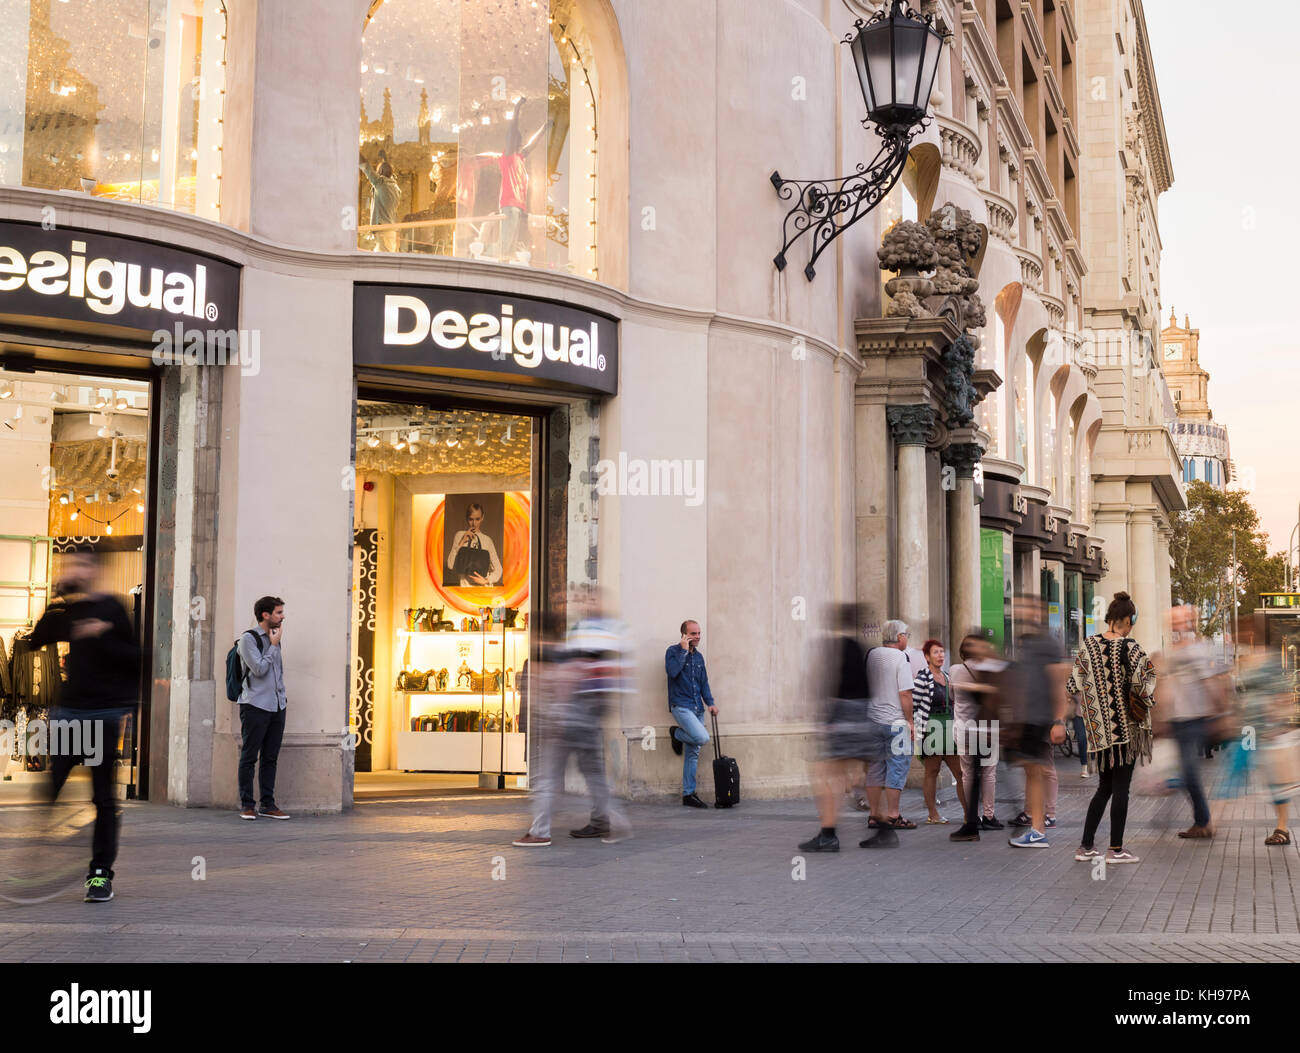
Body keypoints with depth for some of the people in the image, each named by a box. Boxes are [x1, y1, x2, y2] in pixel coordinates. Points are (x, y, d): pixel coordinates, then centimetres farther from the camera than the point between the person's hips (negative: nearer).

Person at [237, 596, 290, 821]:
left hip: (276, 706, 7)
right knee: (249, 757, -2)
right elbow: (259, 669, -14)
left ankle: (268, 804, 11)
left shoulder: (274, 638, 16)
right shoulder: (248, 639, -6)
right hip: (255, 706, -7)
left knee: (270, 758, 7)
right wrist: (273, 645, -7)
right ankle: (246, 805, 2)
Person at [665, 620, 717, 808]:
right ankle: (676, 734, 4)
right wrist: (684, 651, -16)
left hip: (697, 708, 7)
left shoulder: (698, 657, 16)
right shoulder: (673, 651, -4)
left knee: (693, 753, 5)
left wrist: (710, 703, 7)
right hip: (681, 706, -7)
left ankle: (689, 794, 10)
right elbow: (672, 671, -22)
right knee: (703, 738, -26)